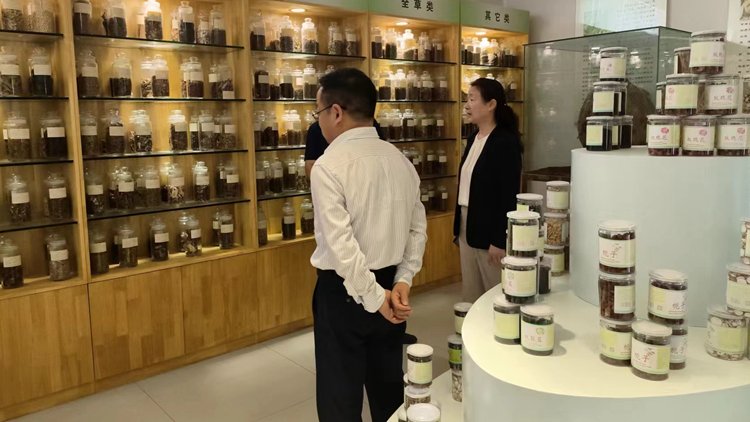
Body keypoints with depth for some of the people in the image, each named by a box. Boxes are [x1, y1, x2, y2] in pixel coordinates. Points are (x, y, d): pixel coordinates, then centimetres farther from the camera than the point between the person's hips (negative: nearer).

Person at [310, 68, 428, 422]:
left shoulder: (328, 166, -18)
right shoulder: (399, 160, 3)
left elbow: (341, 244, -23)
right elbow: (418, 227, 5)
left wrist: (373, 297, -14)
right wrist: (402, 280, 2)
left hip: (344, 291, -6)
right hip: (390, 285, 7)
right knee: (389, 388, 21)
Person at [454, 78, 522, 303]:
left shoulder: (506, 143, -15)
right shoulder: (473, 139, 10)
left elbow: (509, 196, -18)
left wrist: (499, 240, -19)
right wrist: (459, 225, 13)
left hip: (490, 229, -8)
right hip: (467, 225, 8)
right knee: (471, 292, 16)